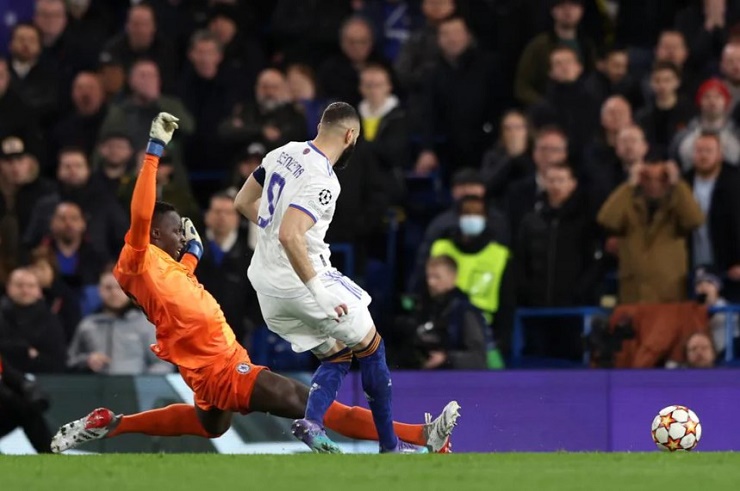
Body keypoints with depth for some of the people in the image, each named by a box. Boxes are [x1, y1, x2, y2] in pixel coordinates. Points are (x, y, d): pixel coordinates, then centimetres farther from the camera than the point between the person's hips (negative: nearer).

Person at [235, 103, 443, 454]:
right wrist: (317, 290, -27)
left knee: (337, 356, 19)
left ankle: (312, 421, -7)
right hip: (300, 281, -8)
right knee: (371, 348, 11)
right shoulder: (322, 181, -21)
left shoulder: (285, 153, 5)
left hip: (266, 284, 8)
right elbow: (290, 237, -32)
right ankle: (389, 445, 15)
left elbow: (243, 203, 16)